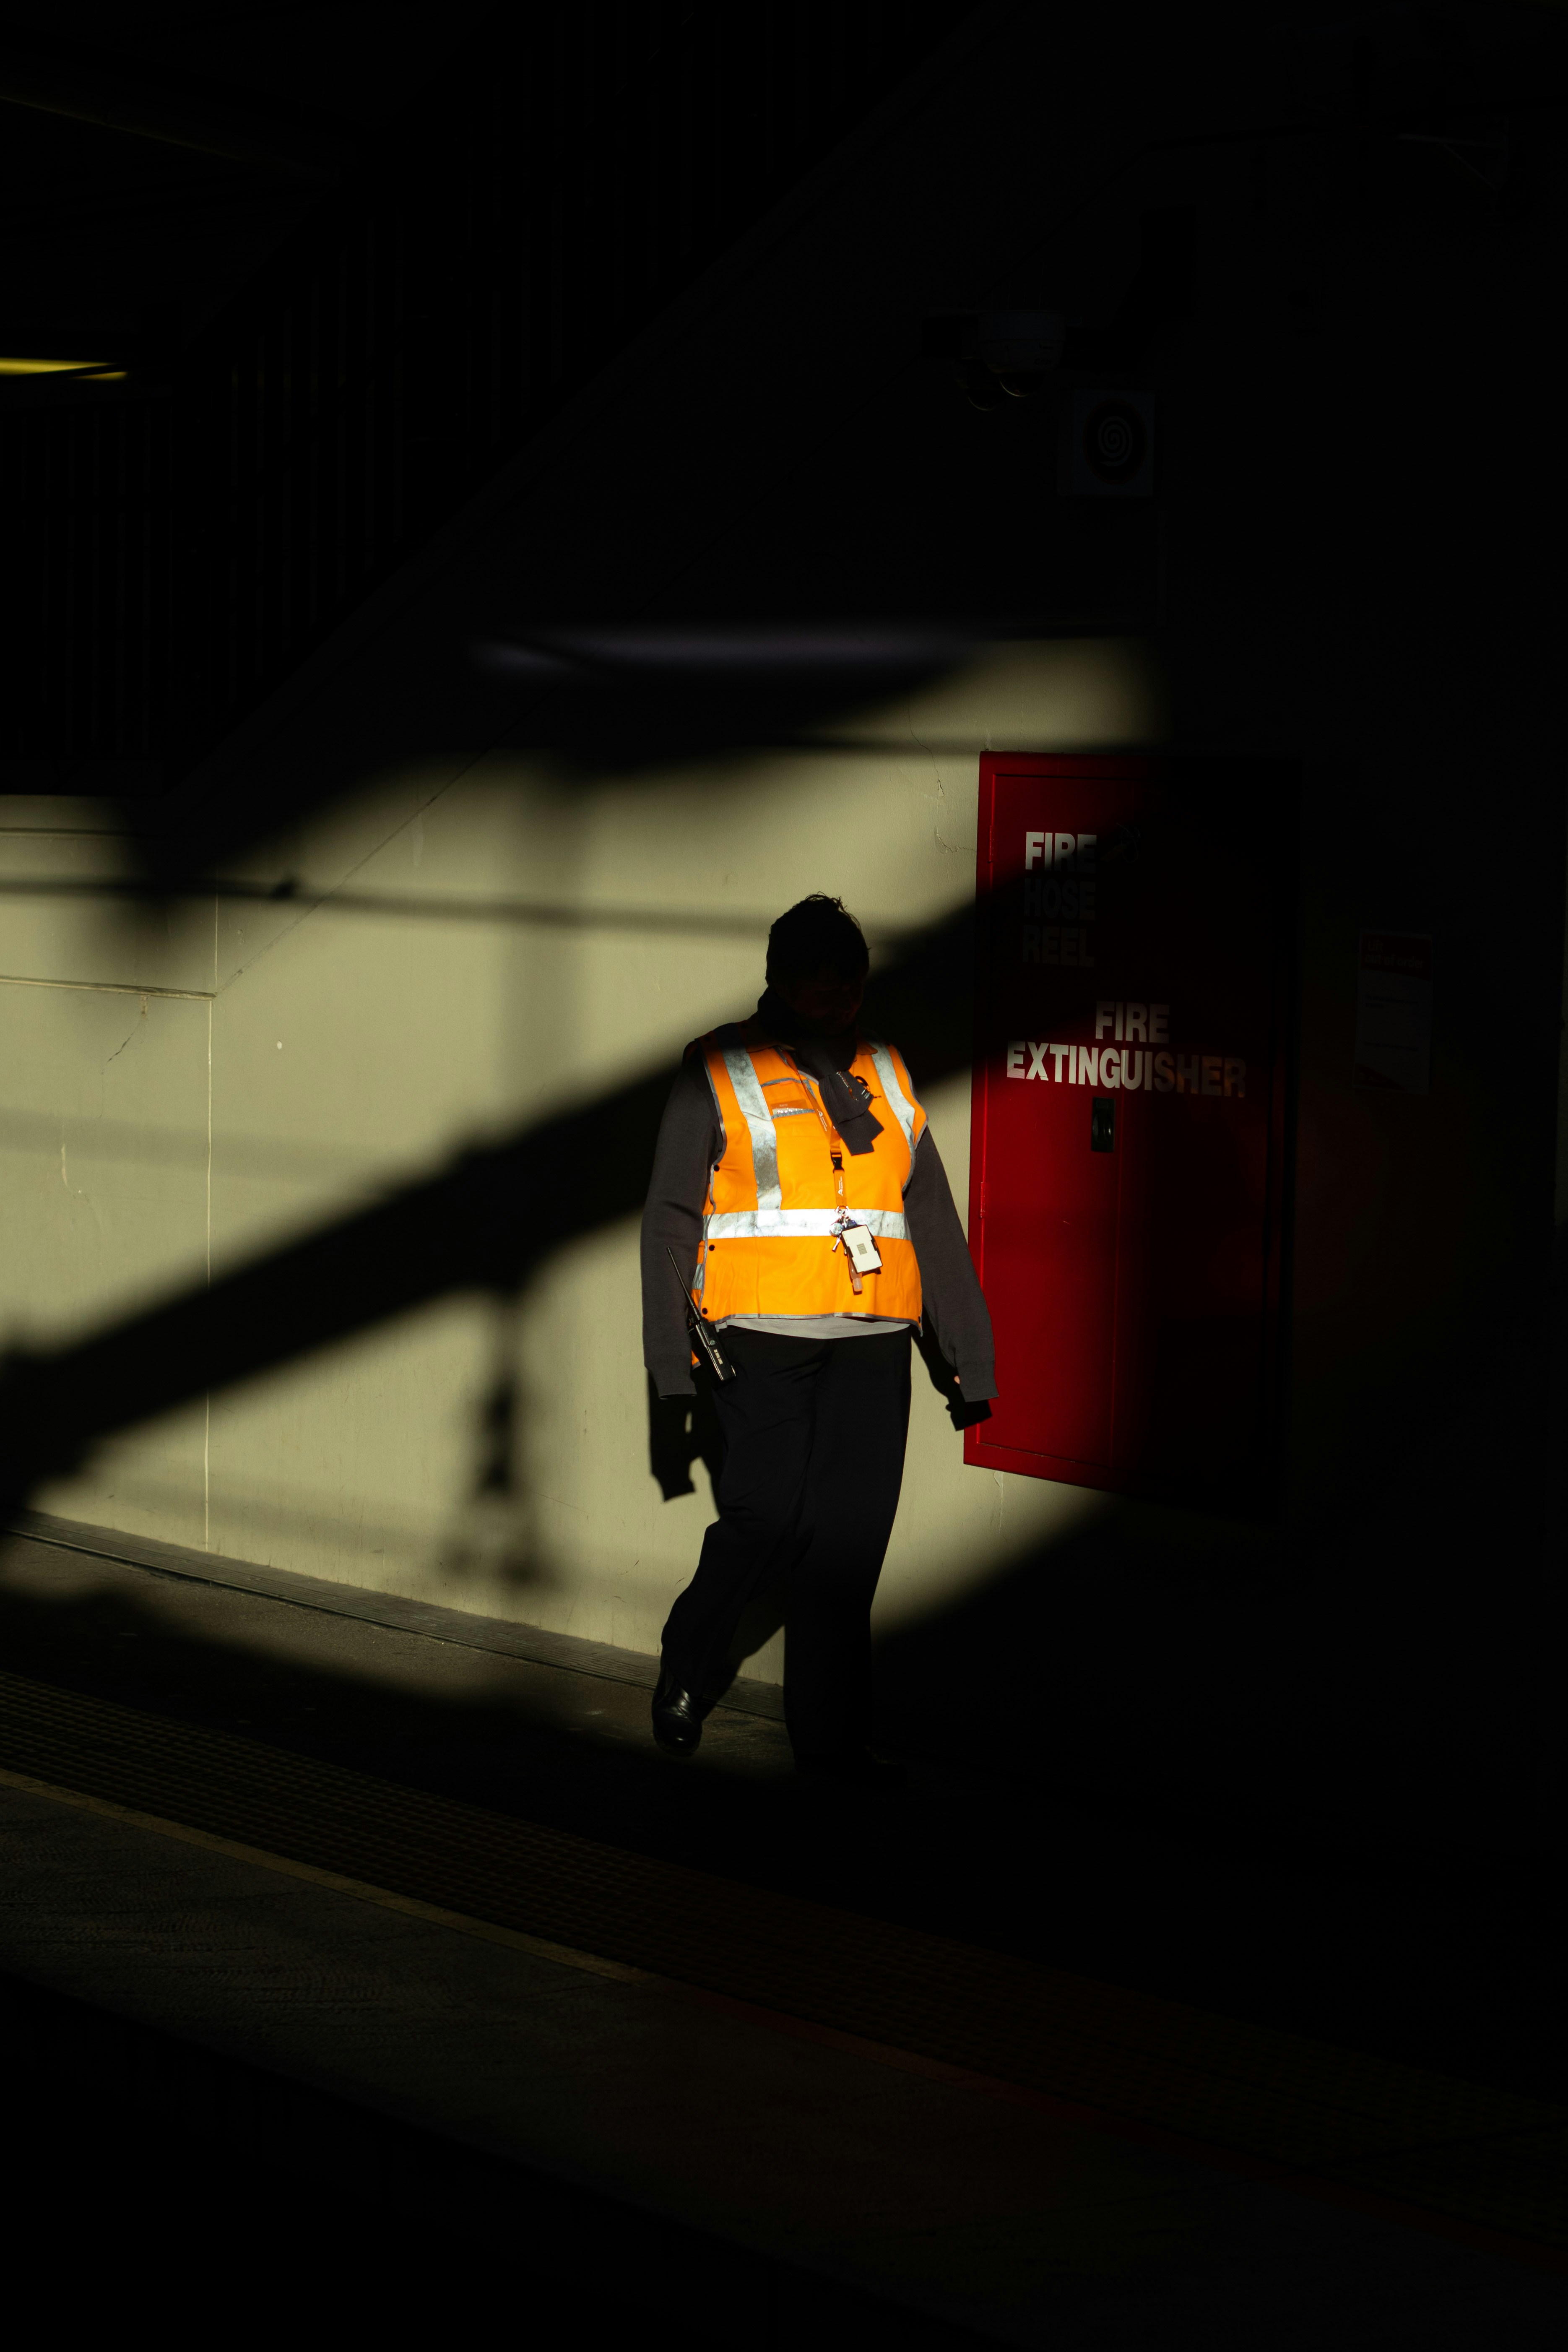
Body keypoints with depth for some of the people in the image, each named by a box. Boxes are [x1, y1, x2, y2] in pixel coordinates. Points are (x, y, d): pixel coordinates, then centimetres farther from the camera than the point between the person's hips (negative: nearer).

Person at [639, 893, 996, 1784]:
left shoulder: (885, 1078, 15)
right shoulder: (720, 1074, 3)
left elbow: (934, 1222, 18)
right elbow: (670, 1219, 2)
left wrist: (971, 1350, 17)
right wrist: (674, 1354, -5)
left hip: (871, 1343, 4)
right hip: (763, 1339, -4)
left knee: (850, 1540, 1)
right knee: (769, 1516, -8)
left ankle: (832, 1738, 8)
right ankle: (688, 1676, 19)